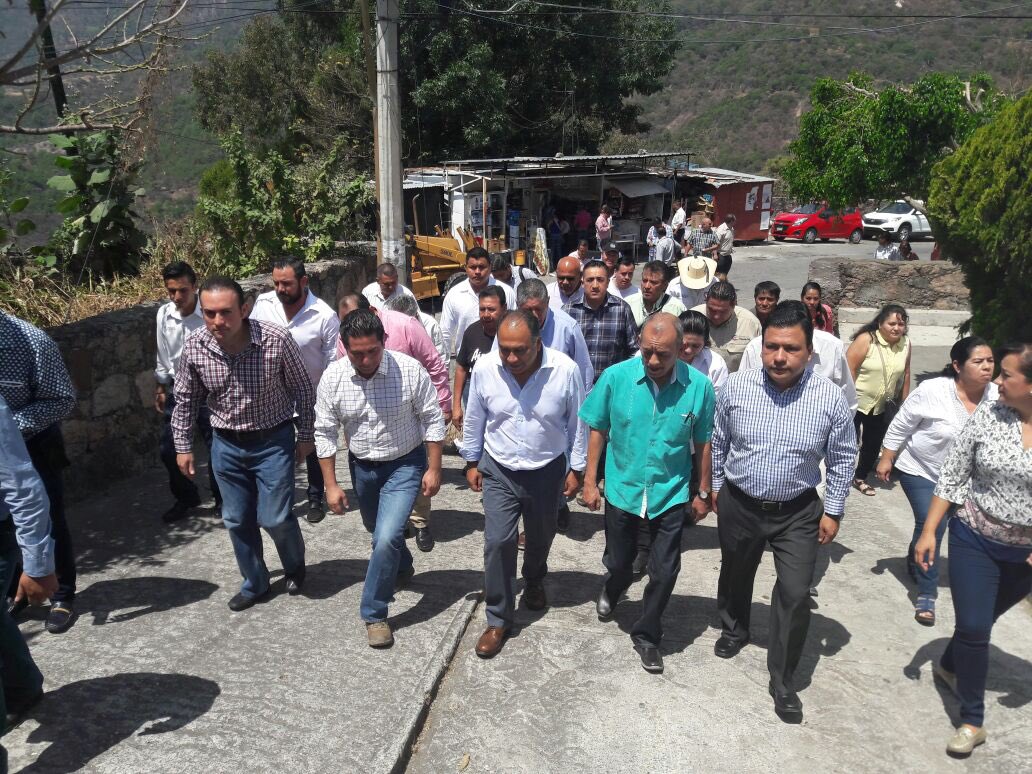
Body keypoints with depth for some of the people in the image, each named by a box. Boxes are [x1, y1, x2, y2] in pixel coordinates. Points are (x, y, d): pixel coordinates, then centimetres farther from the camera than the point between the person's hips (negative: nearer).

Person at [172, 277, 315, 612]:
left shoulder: (277, 339, -23)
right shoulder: (194, 348, -13)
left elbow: (302, 388, -8)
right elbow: (185, 400, 3)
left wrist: (305, 435, -2)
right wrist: (183, 446, 6)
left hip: (273, 440, -3)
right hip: (226, 445, 3)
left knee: (275, 518, -1)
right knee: (237, 520, 12)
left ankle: (295, 567, 31)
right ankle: (255, 583, 34)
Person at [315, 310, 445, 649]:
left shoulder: (410, 370, -24)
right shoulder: (333, 378, -16)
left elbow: (433, 420, -13)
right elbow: (325, 434, -7)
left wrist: (433, 469, -12)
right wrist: (331, 485, -7)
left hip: (405, 464, -4)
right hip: (362, 467, 4)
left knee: (387, 537, -17)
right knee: (378, 532, 25)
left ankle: (374, 613, 5)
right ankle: (401, 568, 57)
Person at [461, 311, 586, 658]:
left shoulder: (565, 370, -22)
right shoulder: (484, 368, -17)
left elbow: (576, 424, -8)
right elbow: (474, 420, -1)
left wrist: (576, 469, -1)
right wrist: (472, 462, 7)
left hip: (547, 471, 0)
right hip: (499, 470, 0)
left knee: (540, 538, 20)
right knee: (498, 542, -4)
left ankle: (534, 583, 53)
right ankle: (498, 620, 14)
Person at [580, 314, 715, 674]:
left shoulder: (699, 386, -15)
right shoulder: (616, 377, -16)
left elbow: (703, 443, -3)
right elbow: (598, 430, -4)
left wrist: (703, 492, 5)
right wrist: (590, 481, -3)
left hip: (670, 494, 0)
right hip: (622, 488, 1)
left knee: (664, 572, 5)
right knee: (618, 562, 20)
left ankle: (647, 634, 30)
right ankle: (612, 589, 56)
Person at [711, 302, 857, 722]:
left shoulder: (830, 397, -16)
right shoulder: (735, 386, -14)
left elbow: (843, 457, -2)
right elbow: (718, 442, 2)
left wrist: (833, 511, 0)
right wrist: (716, 486, 10)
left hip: (798, 512, -1)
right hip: (739, 504, 2)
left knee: (795, 593, -5)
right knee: (735, 574, 22)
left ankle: (782, 680, 15)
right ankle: (734, 629, 53)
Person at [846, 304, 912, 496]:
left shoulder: (906, 344, -3)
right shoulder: (866, 340, -18)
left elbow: (905, 373, 8)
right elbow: (849, 369, -19)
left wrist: (904, 402, 11)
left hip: (881, 406, 6)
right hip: (856, 402, -6)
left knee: (873, 444, 17)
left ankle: (860, 478, 35)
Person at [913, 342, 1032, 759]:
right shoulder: (988, 414, -11)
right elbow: (951, 476, -4)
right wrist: (929, 530, -6)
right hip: (974, 540, 0)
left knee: (979, 621, 19)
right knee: (973, 626, -1)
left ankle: (949, 666, 48)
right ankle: (972, 720, 16)